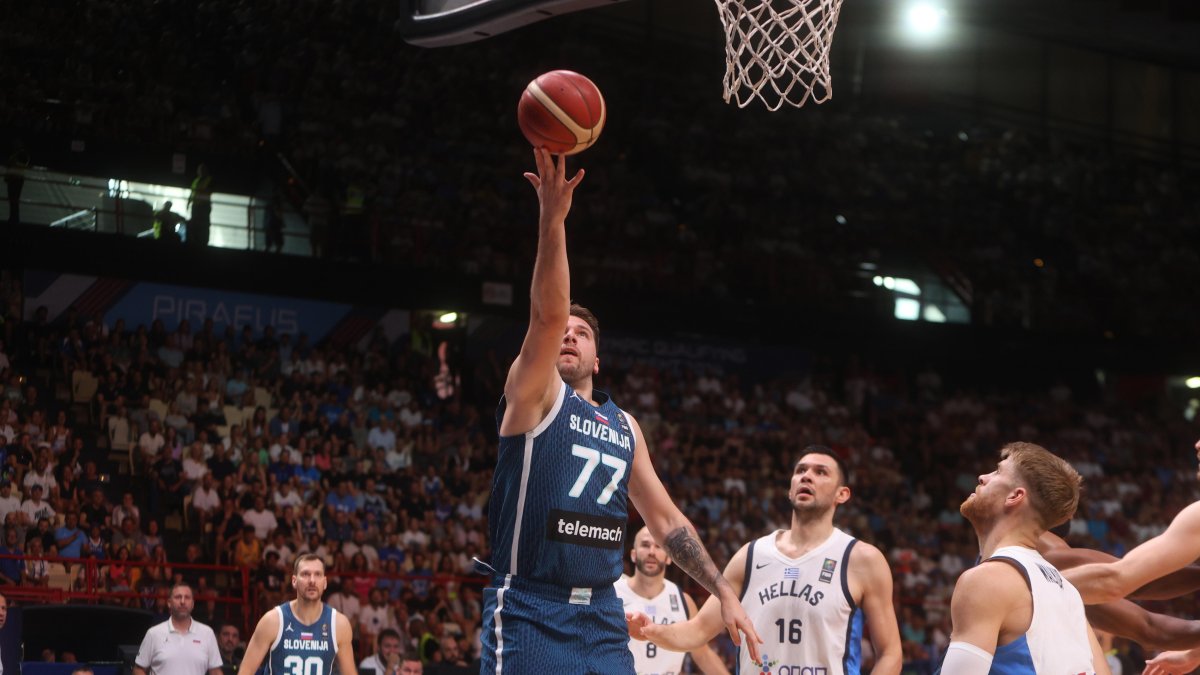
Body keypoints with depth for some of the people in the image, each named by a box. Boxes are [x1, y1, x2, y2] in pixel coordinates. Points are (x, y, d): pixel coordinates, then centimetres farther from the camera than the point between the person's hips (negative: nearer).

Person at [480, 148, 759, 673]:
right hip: (529, 615, -6)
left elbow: (666, 520, 22)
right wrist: (552, 218, -28)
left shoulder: (625, 426, 19)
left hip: (602, 621, 6)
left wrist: (722, 591, 16)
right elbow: (547, 314, -17)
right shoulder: (531, 395, 0)